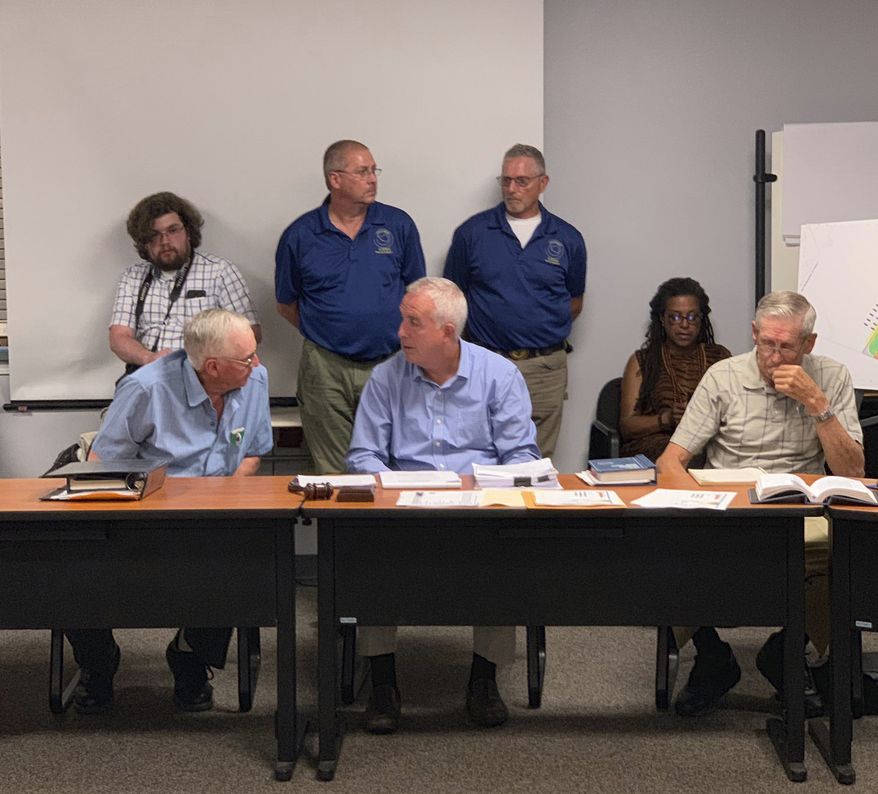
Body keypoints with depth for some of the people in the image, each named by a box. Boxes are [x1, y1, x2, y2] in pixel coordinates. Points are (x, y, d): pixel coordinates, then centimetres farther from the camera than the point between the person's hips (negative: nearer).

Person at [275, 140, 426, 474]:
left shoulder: (398, 225, 4)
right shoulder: (299, 236, 2)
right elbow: (287, 304, 11)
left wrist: (393, 332, 4)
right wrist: (324, 333, 4)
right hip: (326, 368, -1)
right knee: (333, 474, 5)